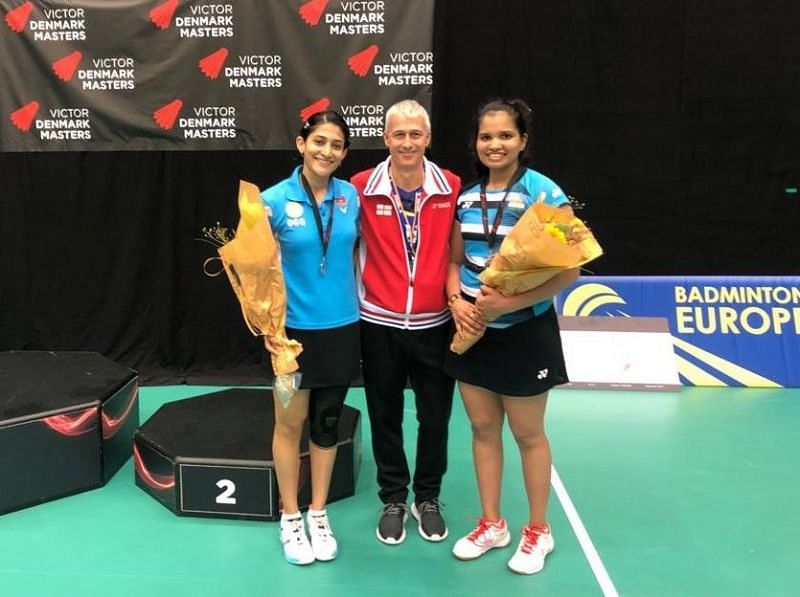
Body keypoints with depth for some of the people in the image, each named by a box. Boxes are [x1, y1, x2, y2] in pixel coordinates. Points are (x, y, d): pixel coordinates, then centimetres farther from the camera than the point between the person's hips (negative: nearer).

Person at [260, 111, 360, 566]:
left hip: (343, 327, 3)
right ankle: (290, 519, 28)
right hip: (295, 329, -3)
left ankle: (319, 516, 30)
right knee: (291, 423, 9)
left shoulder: (351, 196, 0)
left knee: (327, 422, 13)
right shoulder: (275, 200, -10)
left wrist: (361, 301, 9)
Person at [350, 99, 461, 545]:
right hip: (379, 323, 0)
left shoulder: (452, 188, -3)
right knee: (386, 417, 12)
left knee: (435, 416, 11)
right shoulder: (363, 188, -6)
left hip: (434, 322, 1)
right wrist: (353, 294, -6)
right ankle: (394, 499, 32)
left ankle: (428, 498, 33)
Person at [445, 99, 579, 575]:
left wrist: (510, 302, -25)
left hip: (524, 331, -5)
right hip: (474, 331, 5)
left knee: (528, 434, 8)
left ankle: (538, 531, 28)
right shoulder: (466, 198, 5)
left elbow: (569, 270, -16)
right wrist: (456, 301, -8)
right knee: (483, 428, 13)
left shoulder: (545, 194, -12)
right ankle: (492, 524, 31)